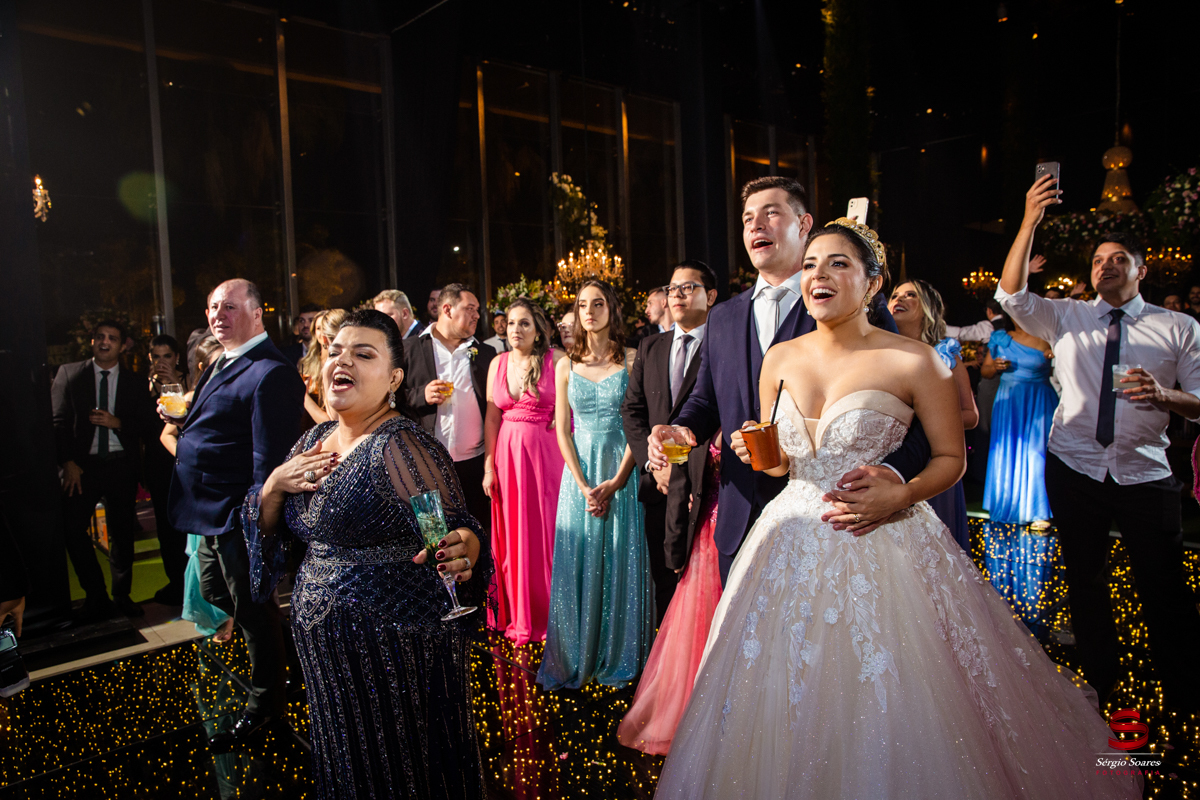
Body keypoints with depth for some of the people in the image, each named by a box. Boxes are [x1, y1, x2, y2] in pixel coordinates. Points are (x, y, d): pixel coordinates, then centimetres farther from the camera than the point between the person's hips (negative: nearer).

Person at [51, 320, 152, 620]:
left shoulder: (135, 382, 9)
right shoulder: (69, 373, 7)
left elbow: (145, 425, 5)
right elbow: (59, 421, 2)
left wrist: (116, 423, -14)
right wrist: (68, 462, -8)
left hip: (121, 465, 1)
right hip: (83, 465, 0)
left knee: (122, 532, 5)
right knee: (72, 527, -10)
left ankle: (122, 595, 20)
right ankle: (96, 596, 6)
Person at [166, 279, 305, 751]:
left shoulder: (270, 372, -21)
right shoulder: (222, 364, 12)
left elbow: (268, 460, -24)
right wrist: (182, 418, 8)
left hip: (238, 514, -10)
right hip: (212, 514, 10)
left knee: (251, 607, 6)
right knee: (214, 592, 25)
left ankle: (264, 705, 25)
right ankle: (272, 645, 48)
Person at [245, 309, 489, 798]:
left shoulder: (401, 445, -19)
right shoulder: (316, 439, 4)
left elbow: (457, 529, -23)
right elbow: (268, 529, 11)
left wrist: (459, 553, -45)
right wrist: (274, 485, -9)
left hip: (397, 646, -7)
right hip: (324, 647, 7)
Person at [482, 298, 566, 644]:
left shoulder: (556, 359, -6)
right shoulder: (497, 363, 6)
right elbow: (492, 417, 6)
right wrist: (489, 466, 2)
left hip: (545, 453, -4)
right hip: (507, 454, 4)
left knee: (545, 529, 4)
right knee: (511, 534, 11)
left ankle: (549, 615, 22)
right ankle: (516, 614, 29)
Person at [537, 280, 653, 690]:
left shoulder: (631, 360, -2)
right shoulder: (566, 366, 6)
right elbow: (562, 430, 4)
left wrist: (615, 483, -13)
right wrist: (584, 486, -7)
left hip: (622, 469, -2)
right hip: (579, 471, 2)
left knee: (621, 559, 3)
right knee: (578, 560, 6)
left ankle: (619, 658, 19)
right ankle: (576, 659, 20)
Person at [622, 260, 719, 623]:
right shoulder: (650, 347, 14)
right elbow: (632, 410, 11)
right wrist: (652, 462, -2)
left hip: (703, 485, -5)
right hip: (659, 485, 5)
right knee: (664, 584, 13)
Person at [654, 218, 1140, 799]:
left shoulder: (913, 361, -9)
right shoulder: (780, 359, 4)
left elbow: (951, 457, 1)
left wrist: (899, 496, -17)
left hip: (882, 545, -4)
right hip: (793, 545, 4)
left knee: (886, 704, 6)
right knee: (785, 701, 14)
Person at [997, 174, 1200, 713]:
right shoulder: (1067, 318, 6)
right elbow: (1011, 295, -11)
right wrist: (1030, 222, -21)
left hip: (1145, 475, -1)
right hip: (1074, 469, 1)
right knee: (1085, 583, 12)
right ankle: (1100, 684, 30)